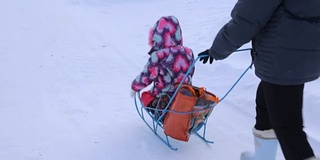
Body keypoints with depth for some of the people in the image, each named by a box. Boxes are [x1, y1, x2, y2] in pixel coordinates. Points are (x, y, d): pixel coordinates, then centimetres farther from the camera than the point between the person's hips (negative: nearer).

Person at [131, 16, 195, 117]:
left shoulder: (158, 57, -20)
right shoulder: (188, 53, -4)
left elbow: (145, 78, -11)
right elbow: (190, 74, 8)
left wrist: (134, 87, 9)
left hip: (162, 100, -5)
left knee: (145, 95, 25)